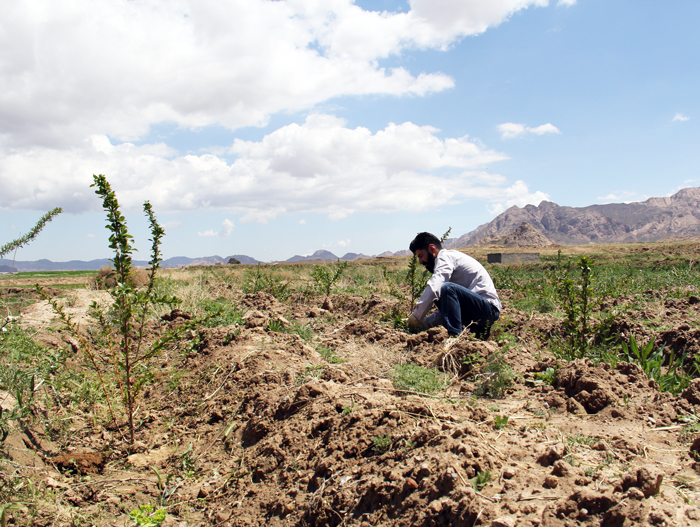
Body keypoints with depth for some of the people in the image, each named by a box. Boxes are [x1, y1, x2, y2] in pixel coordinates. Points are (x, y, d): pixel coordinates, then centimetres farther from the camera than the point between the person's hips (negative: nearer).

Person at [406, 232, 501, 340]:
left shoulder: (445, 256, -8)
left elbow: (433, 288, -25)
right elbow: (446, 308, 21)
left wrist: (416, 317, -15)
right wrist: (425, 323, 10)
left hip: (489, 308, -11)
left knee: (448, 288, -29)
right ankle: (478, 330, 11)